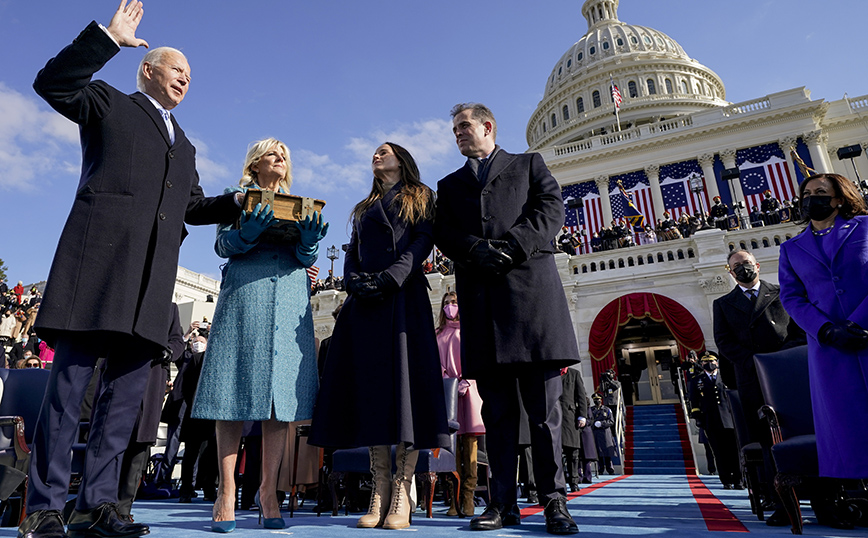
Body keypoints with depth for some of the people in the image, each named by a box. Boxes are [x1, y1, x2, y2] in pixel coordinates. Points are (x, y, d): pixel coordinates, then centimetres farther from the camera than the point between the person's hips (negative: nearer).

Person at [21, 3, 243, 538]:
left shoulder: (185, 144, 32)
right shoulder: (109, 104, 17)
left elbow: (193, 206, 29)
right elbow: (52, 83, 1)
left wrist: (242, 203, 15)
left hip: (151, 279, 6)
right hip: (99, 259, -5)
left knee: (127, 392, 3)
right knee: (69, 386, -6)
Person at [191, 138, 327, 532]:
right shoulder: (237, 197, 17)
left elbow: (306, 258, 13)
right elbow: (223, 245, 5)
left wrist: (309, 239, -10)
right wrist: (248, 232, -15)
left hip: (291, 299, 3)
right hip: (244, 294, -2)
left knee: (282, 393, -3)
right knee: (235, 393, -6)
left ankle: (269, 492, 3)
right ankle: (227, 493, 1)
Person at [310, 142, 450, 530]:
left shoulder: (419, 198, 16)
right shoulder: (364, 208, 29)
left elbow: (423, 241, 0)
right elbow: (352, 254, 19)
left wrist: (392, 277, -16)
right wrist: (354, 281, -4)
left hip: (404, 296, -4)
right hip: (365, 302, 5)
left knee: (404, 377, -12)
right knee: (371, 383, -4)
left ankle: (401, 494, -11)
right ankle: (380, 490, -2)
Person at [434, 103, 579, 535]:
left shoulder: (529, 164, 20)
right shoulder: (449, 184, 26)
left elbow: (551, 208, 3)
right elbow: (443, 232, 10)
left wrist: (511, 247, -11)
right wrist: (476, 250, -10)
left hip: (532, 287, -2)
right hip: (480, 297, 3)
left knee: (544, 406, -2)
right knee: (497, 409, 3)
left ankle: (553, 500, 8)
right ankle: (503, 503, 10)